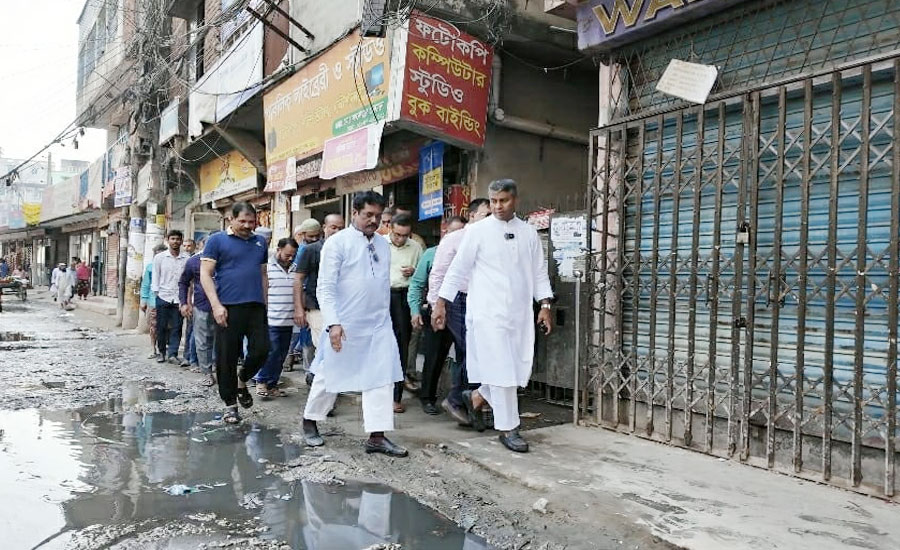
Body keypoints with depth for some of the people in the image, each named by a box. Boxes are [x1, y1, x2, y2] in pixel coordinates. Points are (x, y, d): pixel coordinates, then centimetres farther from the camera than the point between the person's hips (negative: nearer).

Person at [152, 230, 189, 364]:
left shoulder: (187, 258, 1)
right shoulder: (159, 257, 5)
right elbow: (155, 278, 6)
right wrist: (155, 296, -1)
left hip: (179, 298, -1)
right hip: (163, 297, 1)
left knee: (176, 328, 0)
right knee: (161, 327, 5)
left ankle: (172, 354, 6)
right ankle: (162, 352, 19)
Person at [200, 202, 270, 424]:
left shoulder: (260, 242, 16)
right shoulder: (217, 240, 2)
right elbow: (205, 274, -3)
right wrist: (216, 305, -13)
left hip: (256, 307, 4)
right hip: (229, 308, -4)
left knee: (261, 350, -2)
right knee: (227, 358, 2)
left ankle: (241, 381, 27)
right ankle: (230, 404, 16)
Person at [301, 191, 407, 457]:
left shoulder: (383, 245, 10)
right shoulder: (337, 242, -7)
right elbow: (325, 287, -12)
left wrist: (385, 316, 15)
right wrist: (333, 323, -20)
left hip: (379, 325, 5)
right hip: (345, 326, -5)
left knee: (382, 377, -1)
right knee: (330, 375, 9)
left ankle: (377, 436, 6)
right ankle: (310, 420, 32)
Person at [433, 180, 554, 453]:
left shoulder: (528, 232, 9)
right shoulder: (478, 231, -2)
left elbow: (539, 271, 13)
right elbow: (458, 269, 0)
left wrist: (545, 305, 5)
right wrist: (441, 303, -4)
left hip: (520, 314, 5)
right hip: (488, 313, -4)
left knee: (519, 370, 7)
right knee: (501, 370, -4)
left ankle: (476, 397, 31)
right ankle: (507, 429, 11)